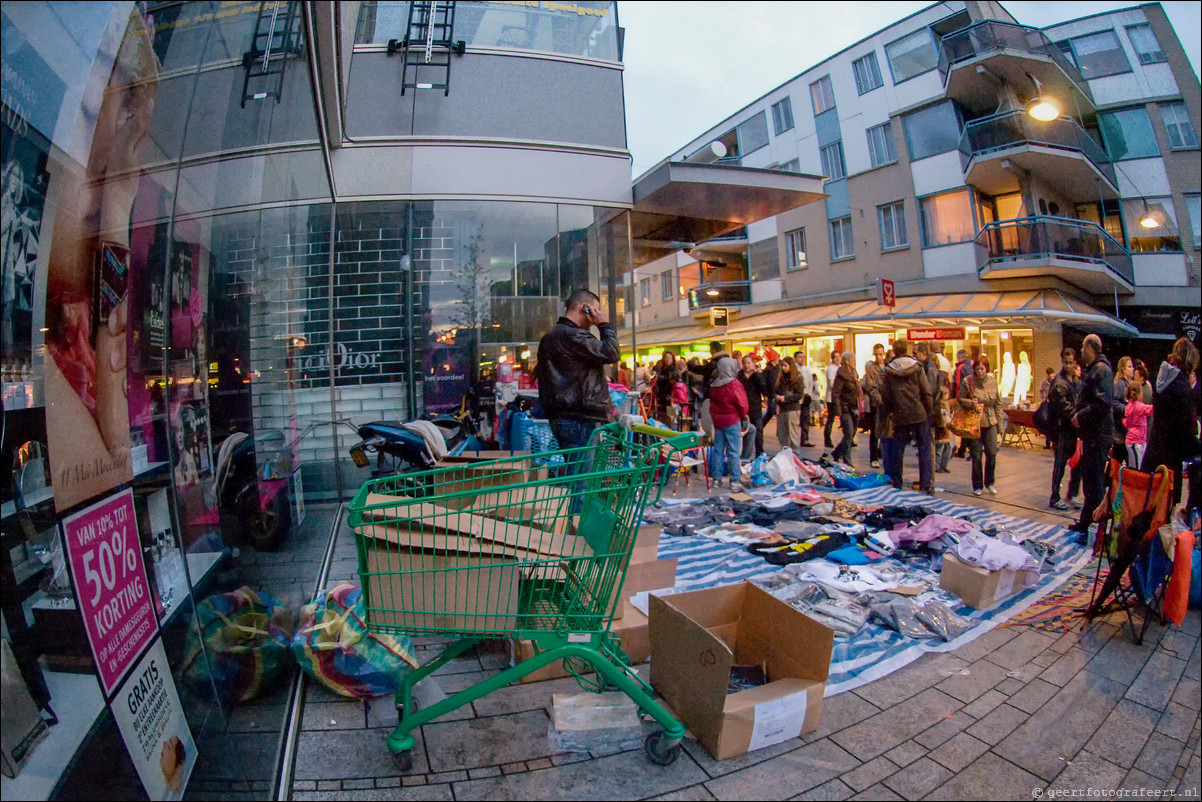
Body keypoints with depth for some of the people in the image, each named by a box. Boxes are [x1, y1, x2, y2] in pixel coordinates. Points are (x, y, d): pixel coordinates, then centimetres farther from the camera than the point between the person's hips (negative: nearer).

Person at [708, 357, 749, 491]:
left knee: (717, 450, 11)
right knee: (733, 452, -2)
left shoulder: (713, 385, 6)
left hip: (717, 420, 6)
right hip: (732, 421, -6)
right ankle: (734, 482, 1)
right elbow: (742, 404, -10)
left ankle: (716, 478, 17)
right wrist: (743, 417, 5)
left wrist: (715, 416, 17)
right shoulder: (734, 384, -13)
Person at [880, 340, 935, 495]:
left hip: (899, 416, 2)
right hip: (919, 414, -1)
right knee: (924, 449, 4)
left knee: (897, 450, 10)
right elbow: (926, 392, -4)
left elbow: (885, 396, 4)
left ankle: (896, 484, 15)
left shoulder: (888, 371, 1)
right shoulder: (916, 367, -3)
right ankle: (927, 486, 4)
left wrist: (888, 415, 14)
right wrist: (930, 412, 4)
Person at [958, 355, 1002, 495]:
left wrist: (999, 422, 9)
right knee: (976, 455, 3)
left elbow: (998, 403, 10)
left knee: (992, 453, 1)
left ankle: (989, 482, 21)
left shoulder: (993, 381, 3)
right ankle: (977, 485, 16)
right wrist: (970, 403, -20)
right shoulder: (967, 382, -7)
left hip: (990, 423, 3)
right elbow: (960, 399, 0)